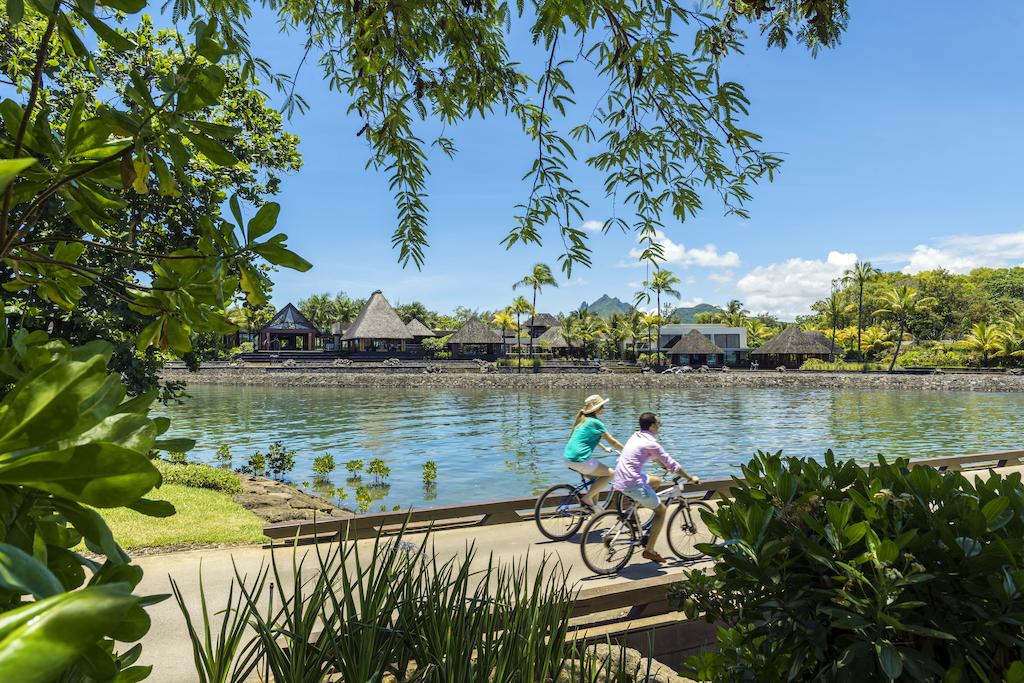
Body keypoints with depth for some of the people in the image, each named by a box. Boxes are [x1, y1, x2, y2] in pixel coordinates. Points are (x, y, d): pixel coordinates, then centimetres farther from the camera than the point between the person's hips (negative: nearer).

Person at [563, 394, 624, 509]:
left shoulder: (582, 420, 16)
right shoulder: (595, 423, -8)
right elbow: (612, 442, -2)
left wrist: (604, 448, 43)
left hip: (568, 458, 9)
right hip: (580, 460, -9)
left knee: (597, 477, 24)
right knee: (610, 474, 3)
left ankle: (593, 504, 23)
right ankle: (586, 498, -3)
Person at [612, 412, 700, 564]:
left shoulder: (636, 437, 13)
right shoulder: (650, 443, -14)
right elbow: (671, 464, -8)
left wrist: (665, 465, 41)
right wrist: (691, 478, 2)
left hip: (620, 481, 9)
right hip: (632, 484, -9)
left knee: (656, 481, 28)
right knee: (661, 510, 4)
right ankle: (649, 550, 3)